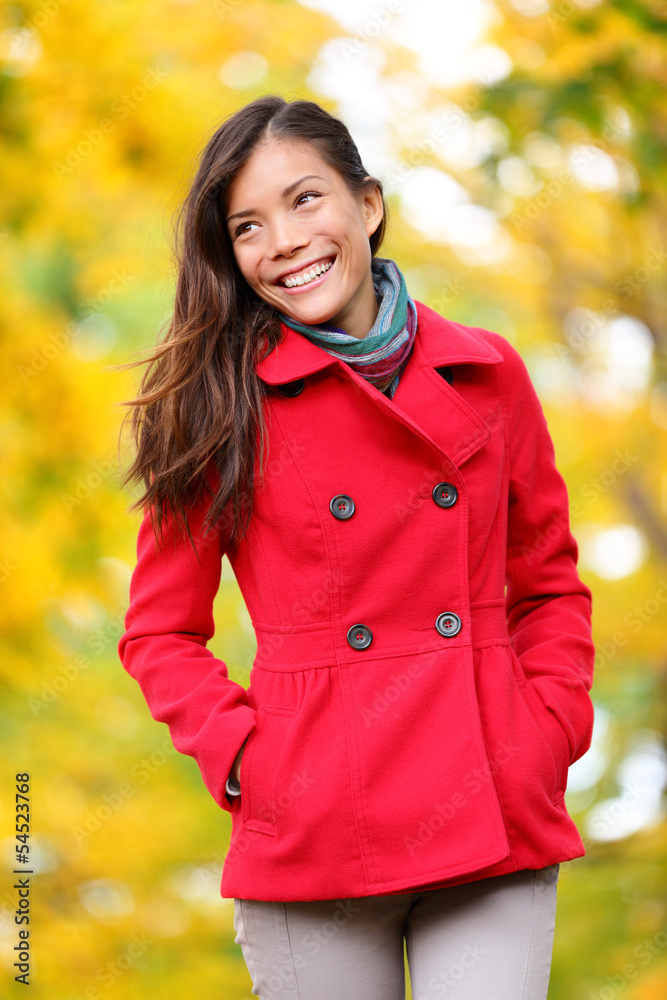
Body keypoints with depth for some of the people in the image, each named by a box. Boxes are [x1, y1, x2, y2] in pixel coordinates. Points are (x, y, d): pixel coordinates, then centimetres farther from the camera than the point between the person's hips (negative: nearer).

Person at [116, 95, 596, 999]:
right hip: (314, 842, -1)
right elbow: (160, 632, 6)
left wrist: (546, 731, 2)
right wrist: (242, 758, -7)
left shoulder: (487, 376, 6)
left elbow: (551, 586, 16)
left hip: (493, 825, 2)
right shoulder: (224, 407, 0)